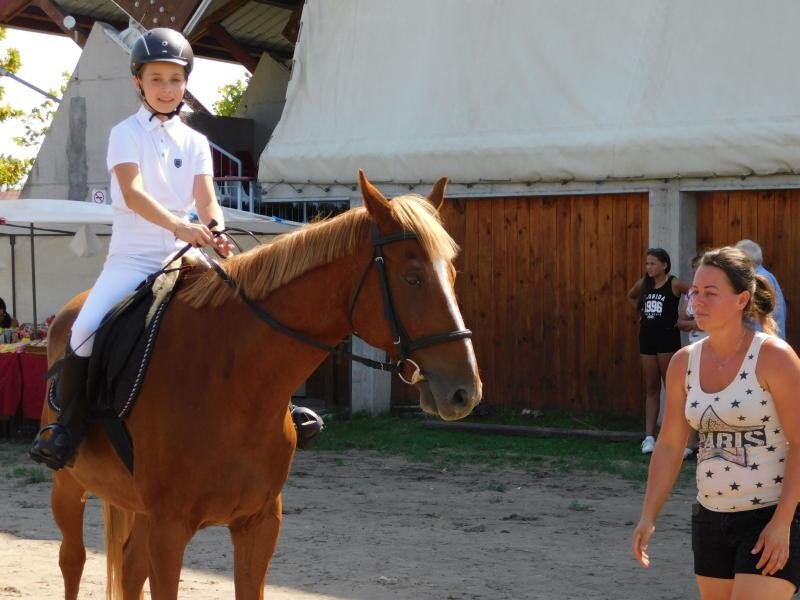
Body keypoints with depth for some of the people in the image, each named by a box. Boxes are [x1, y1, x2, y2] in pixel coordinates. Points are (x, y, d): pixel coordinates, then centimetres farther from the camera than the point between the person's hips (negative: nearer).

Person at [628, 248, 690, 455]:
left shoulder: (674, 284, -9)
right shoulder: (643, 284, 7)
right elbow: (631, 296, 27)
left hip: (667, 337, -6)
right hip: (647, 337, 6)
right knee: (651, 389, 6)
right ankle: (649, 436, 6)